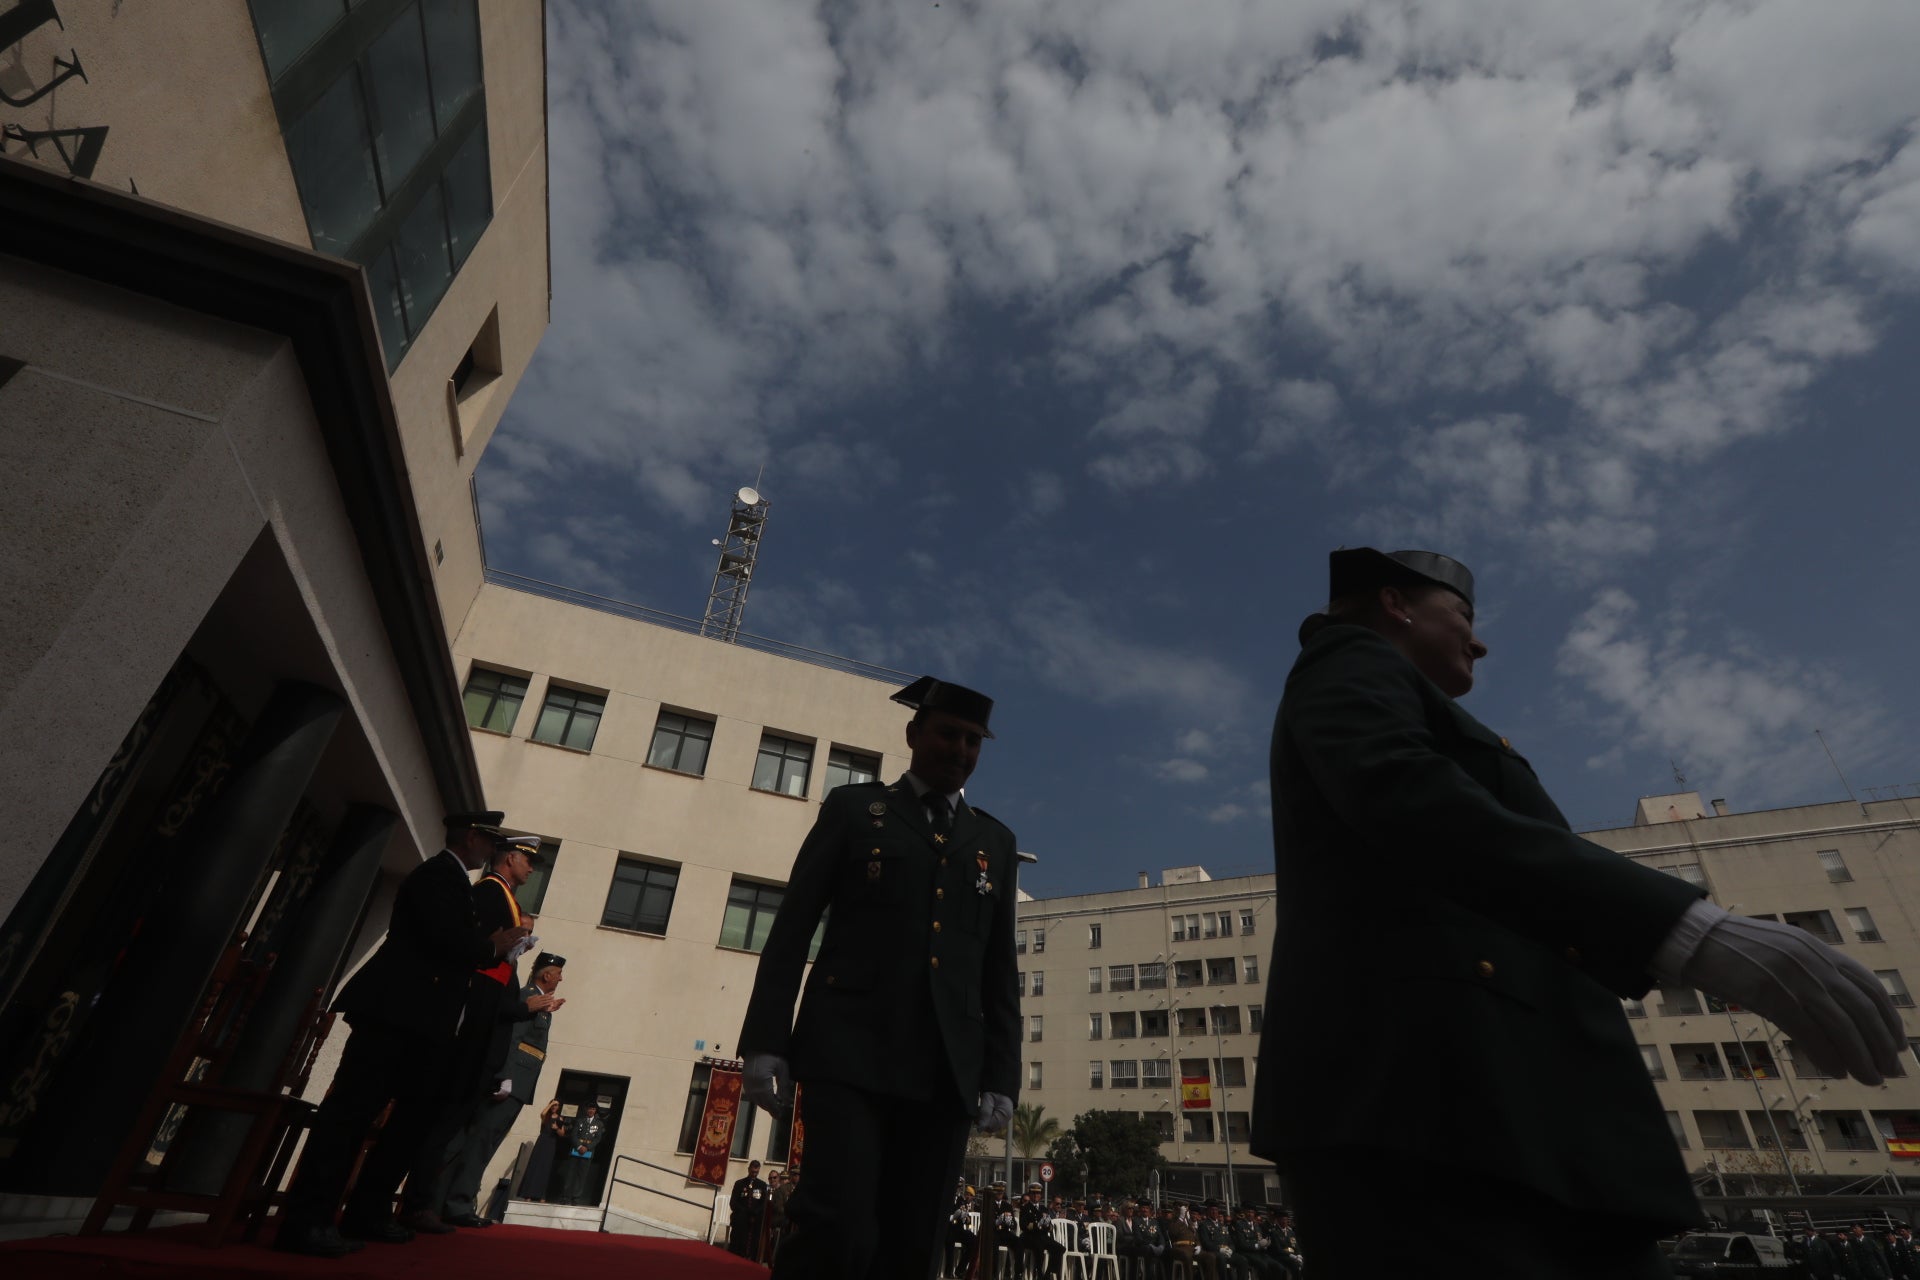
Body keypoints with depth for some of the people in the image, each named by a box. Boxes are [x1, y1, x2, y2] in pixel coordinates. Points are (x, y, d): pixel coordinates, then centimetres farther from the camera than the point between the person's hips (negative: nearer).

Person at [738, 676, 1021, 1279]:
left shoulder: (995, 841, 16)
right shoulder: (853, 808, 8)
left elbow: (999, 970, 14)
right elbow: (791, 929, 3)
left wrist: (1001, 1077, 6)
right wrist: (766, 1042, -5)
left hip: (945, 1070, 3)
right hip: (851, 1051, -3)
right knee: (841, 1228, -17)